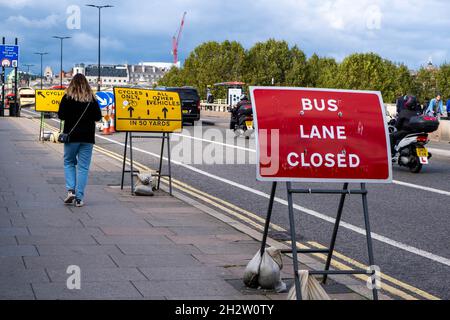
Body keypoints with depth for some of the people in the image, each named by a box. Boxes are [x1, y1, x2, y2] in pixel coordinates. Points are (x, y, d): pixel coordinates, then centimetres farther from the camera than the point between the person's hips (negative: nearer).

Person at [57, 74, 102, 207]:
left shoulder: (68, 98, -4)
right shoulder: (91, 99, 1)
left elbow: (61, 115, -8)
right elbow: (98, 117, 2)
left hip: (71, 136, -1)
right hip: (87, 137, 1)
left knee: (69, 162, 16)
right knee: (83, 167, 4)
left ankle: (71, 190, -1)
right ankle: (79, 198, 0)